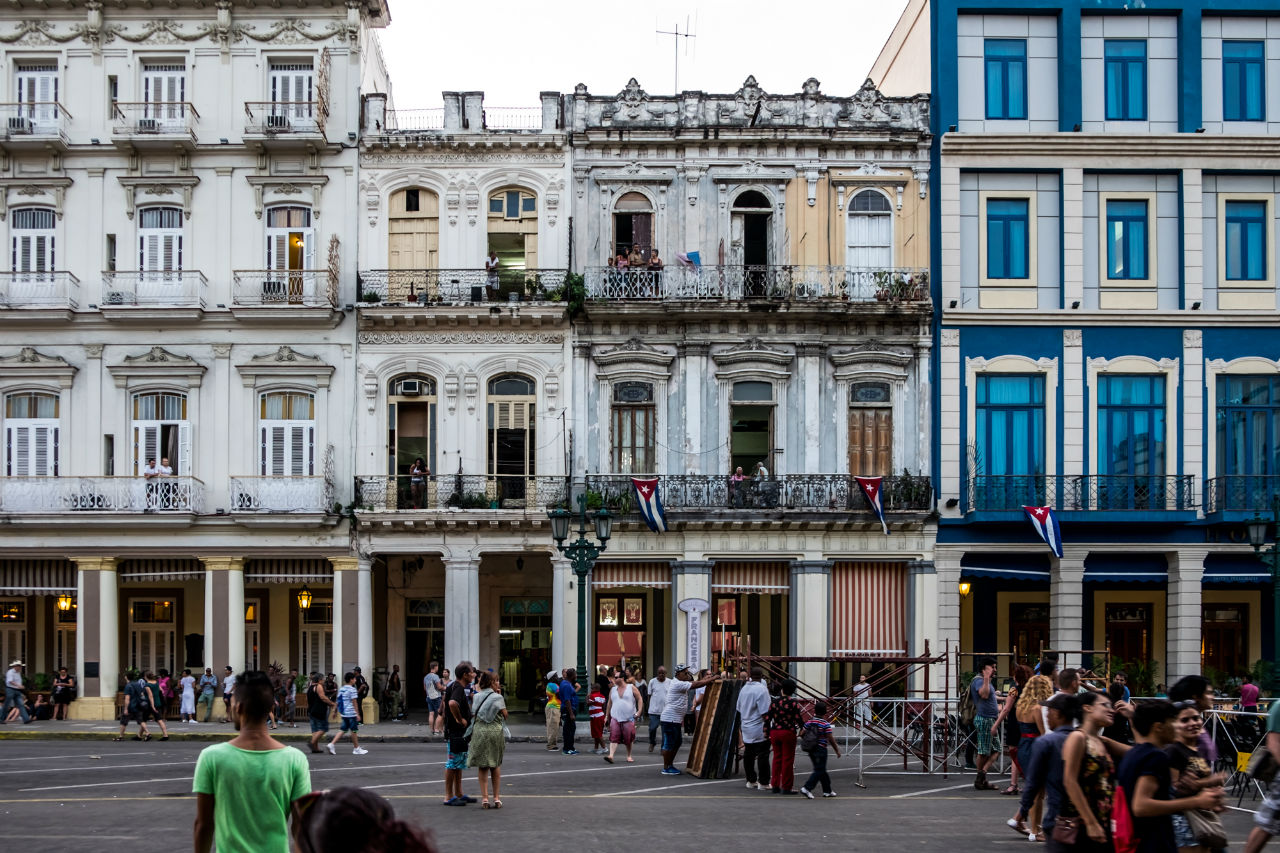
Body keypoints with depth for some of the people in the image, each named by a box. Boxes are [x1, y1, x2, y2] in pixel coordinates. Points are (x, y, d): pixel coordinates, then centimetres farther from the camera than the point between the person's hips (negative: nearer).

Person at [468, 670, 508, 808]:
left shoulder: (476, 697, 3)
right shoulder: (498, 697, -6)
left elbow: (474, 713, 10)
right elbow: (505, 714, 0)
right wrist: (499, 695, 4)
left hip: (479, 731, 2)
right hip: (495, 731, -2)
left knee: (482, 766, 7)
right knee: (495, 765, 13)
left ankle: (484, 797, 0)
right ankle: (496, 798, 14)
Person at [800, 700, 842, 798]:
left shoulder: (809, 722, 3)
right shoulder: (826, 725, -14)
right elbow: (831, 739, -14)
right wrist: (837, 751, -4)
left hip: (811, 750, 7)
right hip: (821, 749, -7)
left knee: (822, 770, 16)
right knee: (819, 771, -2)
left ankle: (827, 791, 23)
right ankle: (807, 788, -14)